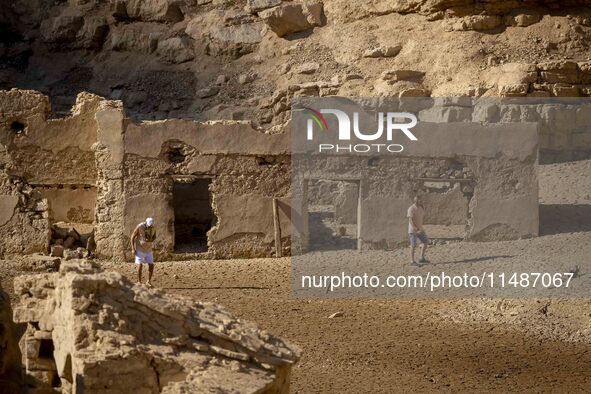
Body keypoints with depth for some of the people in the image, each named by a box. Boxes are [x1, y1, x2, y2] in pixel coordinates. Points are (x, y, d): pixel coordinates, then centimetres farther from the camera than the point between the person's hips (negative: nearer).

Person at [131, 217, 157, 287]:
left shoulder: (153, 228, -8)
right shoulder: (140, 227, -20)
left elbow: (154, 237, 9)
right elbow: (133, 237, -11)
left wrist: (151, 240, -15)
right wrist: (133, 249, -15)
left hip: (148, 250, 4)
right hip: (139, 249, -4)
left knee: (151, 265, -4)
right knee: (139, 265, -11)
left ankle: (149, 282, 13)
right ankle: (139, 282, 0)